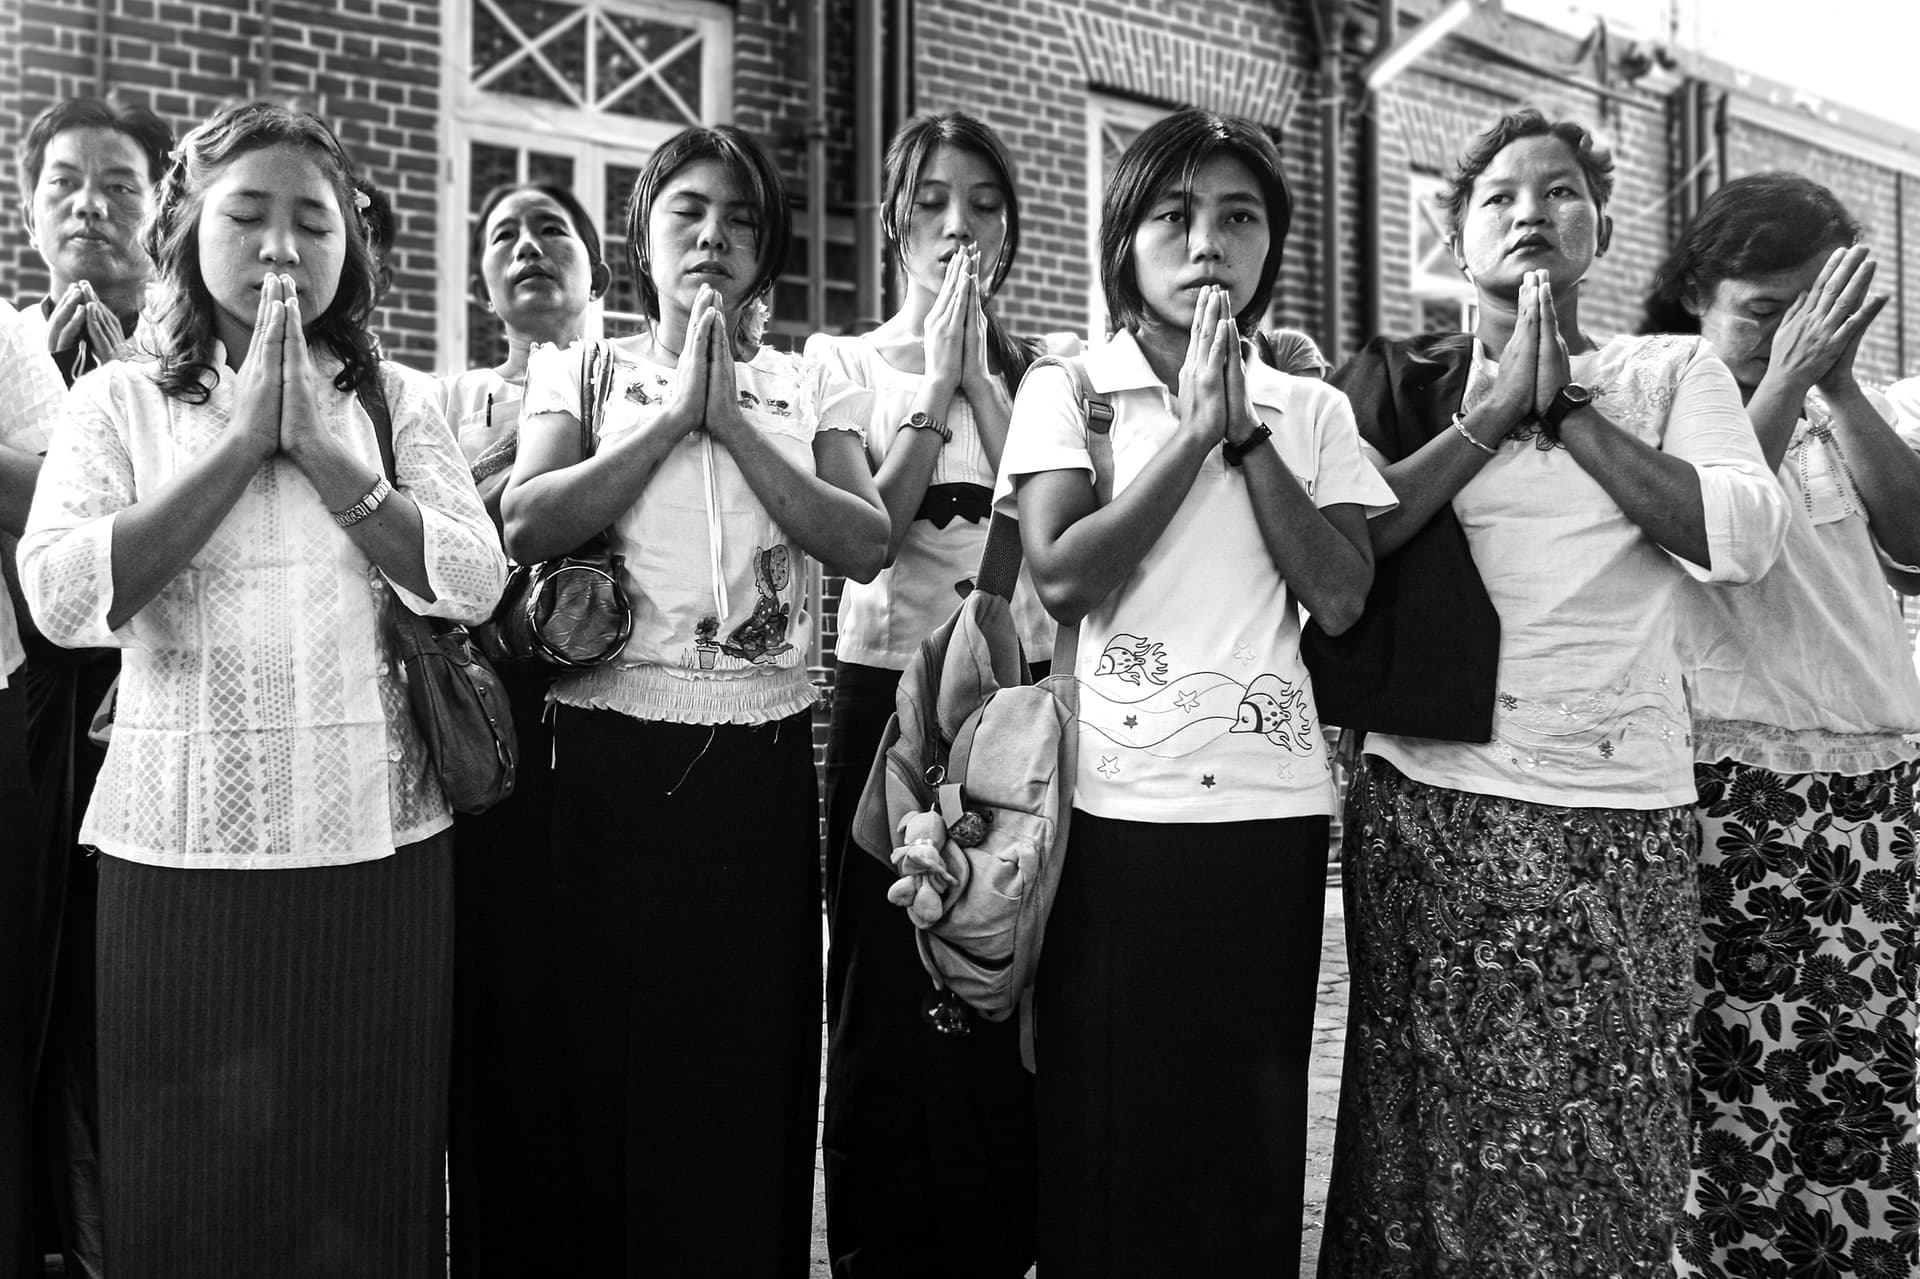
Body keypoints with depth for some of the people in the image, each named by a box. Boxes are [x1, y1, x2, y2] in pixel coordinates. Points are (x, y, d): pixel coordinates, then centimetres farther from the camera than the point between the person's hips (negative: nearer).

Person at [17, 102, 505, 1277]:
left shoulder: (398, 400, 7)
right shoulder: (120, 400, 4)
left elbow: (473, 585, -6)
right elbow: (62, 597, -11)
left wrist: (319, 444, -10)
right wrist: (243, 441, -11)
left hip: (379, 842, 1)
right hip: (184, 850, 0)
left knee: (366, 1176, 8)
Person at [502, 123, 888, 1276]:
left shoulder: (811, 388, 11)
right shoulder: (584, 371, 9)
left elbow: (867, 544, -6)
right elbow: (526, 524, -8)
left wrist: (730, 417, -7)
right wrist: (673, 413, -9)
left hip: (763, 750, 1)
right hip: (613, 748, 0)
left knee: (752, 1061, 5)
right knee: (613, 1051, 5)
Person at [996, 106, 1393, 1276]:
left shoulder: (1311, 410, 10)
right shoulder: (1065, 391, 3)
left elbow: (1340, 595, -3)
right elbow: (1062, 574, -12)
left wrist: (1244, 431, -6)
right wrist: (1192, 432, -10)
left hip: (1274, 802, 2)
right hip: (1121, 803, -2)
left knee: (1253, 1129, 10)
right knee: (1110, 1124, 6)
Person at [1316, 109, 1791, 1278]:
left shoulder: (1674, 370, 9)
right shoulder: (1397, 380, 8)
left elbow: (1744, 538, -7)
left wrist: (1566, 408, -7)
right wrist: (1496, 410, -9)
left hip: (1623, 812, 1)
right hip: (1429, 808, 0)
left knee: (1606, 1129, 4)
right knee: (1435, 1118, 7)